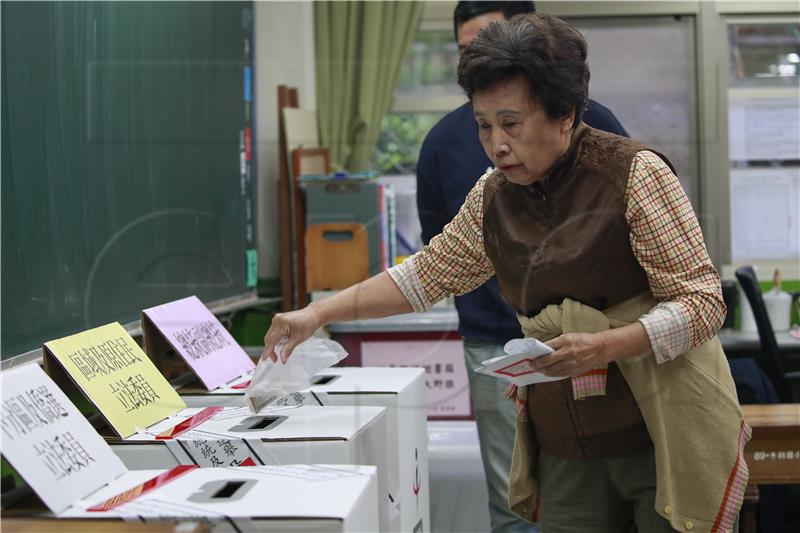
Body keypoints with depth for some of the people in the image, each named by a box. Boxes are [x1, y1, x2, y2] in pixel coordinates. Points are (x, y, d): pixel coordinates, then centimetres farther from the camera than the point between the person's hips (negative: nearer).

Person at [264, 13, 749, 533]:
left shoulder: (636, 173, -11)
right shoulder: (493, 197, 6)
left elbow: (703, 303, -11)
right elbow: (428, 274, 18)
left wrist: (602, 346, -26)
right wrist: (319, 313, 8)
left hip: (663, 443, -4)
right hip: (567, 451, 5)